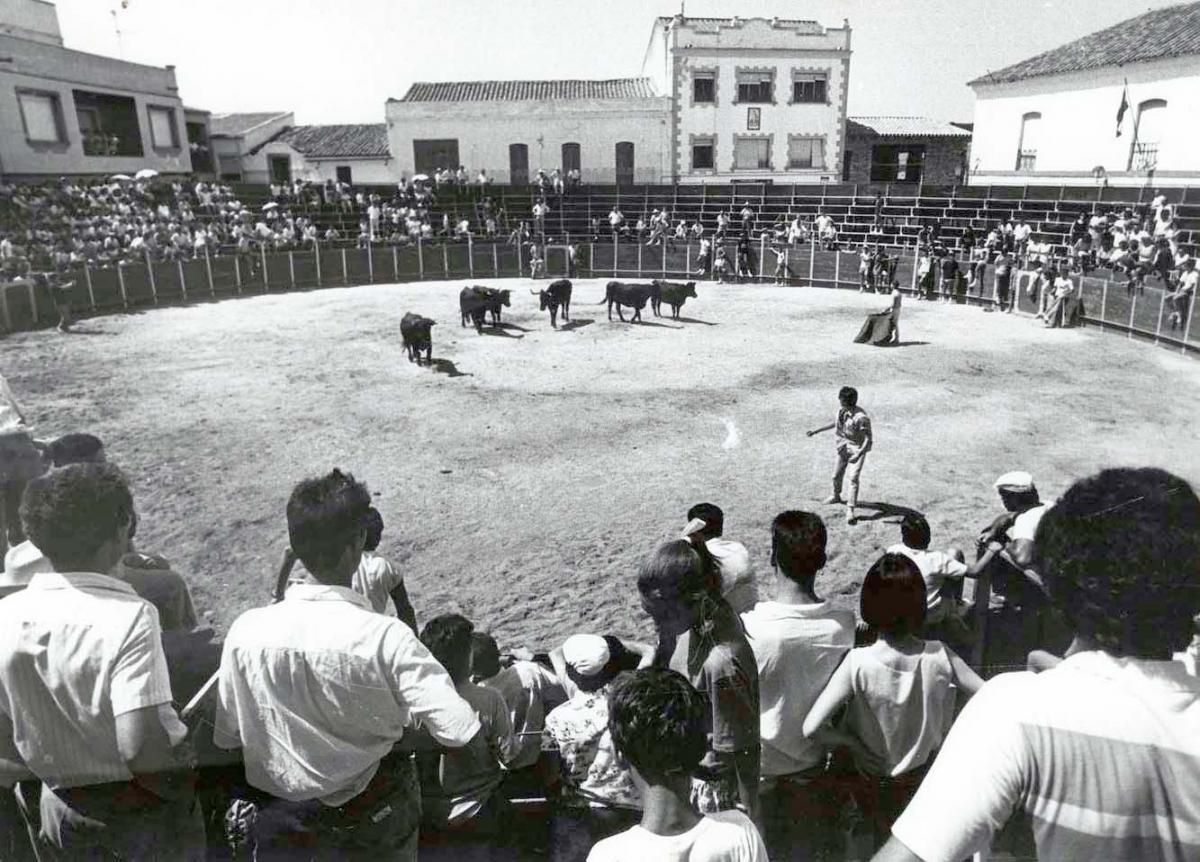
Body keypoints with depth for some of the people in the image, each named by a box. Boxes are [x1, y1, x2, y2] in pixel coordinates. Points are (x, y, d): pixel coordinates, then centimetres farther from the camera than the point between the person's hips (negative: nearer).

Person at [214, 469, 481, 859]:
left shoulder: (245, 631, -19)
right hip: (374, 819, -1)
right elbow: (458, 731, -28)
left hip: (281, 821, 2)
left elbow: (227, 737, -6)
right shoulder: (386, 637, -29)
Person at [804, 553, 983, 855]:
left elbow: (812, 728, -37)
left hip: (870, 777, -1)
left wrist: (852, 741, -18)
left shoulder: (858, 663, -33)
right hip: (921, 774, 2)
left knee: (883, 841, 31)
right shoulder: (940, 657, -25)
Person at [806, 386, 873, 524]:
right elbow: (835, 423, 14)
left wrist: (858, 454, -37)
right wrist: (816, 431, 16)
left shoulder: (861, 417, -29)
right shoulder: (841, 410, -7)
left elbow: (869, 439, -26)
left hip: (857, 449, -7)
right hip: (843, 447, 7)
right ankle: (836, 496, 46)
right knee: (837, 475, 18)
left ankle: (850, 510, -9)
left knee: (853, 478, -14)